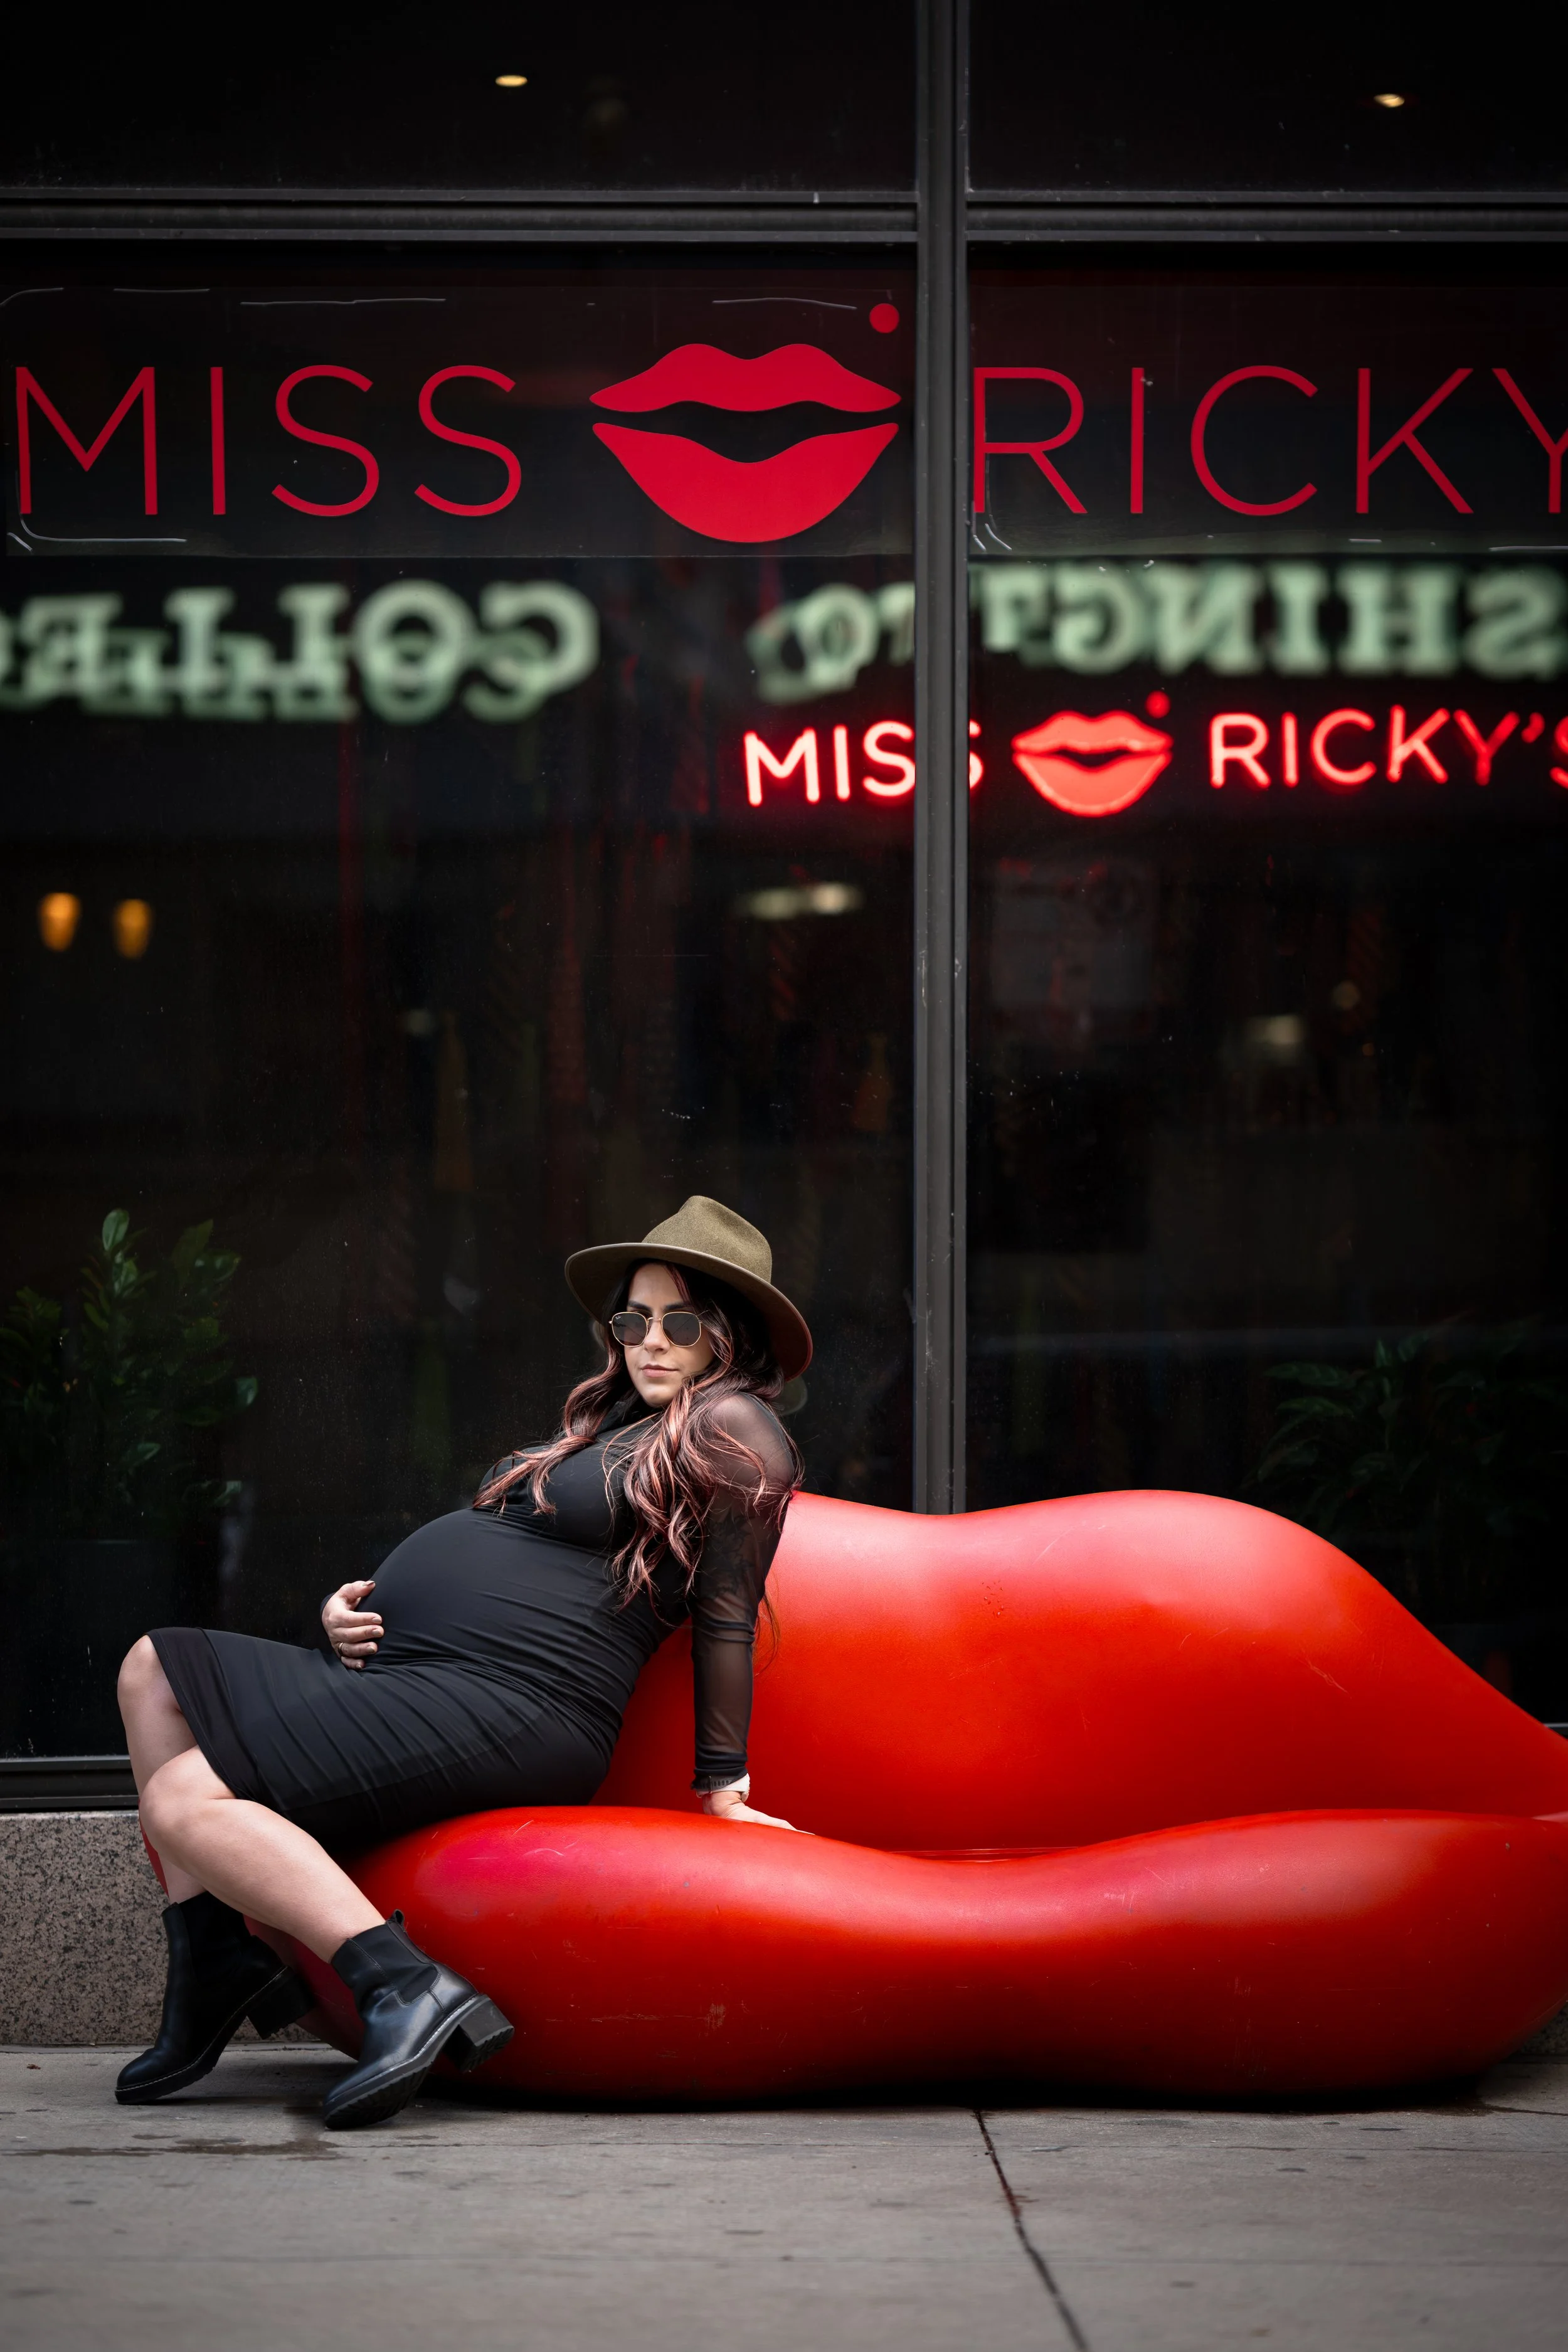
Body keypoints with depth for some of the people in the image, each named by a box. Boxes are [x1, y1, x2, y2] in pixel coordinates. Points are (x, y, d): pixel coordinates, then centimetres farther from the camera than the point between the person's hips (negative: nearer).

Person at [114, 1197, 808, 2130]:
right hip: (399, 1672, 11)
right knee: (156, 1671, 15)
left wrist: (723, 1786, -10)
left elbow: (727, 1613, -8)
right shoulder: (608, 1426, 24)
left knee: (183, 1800, -22)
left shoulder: (732, 1425, -5)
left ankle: (406, 1986, -30)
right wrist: (353, 1613, 9)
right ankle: (215, 1962, 4)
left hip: (506, 1707, -11)